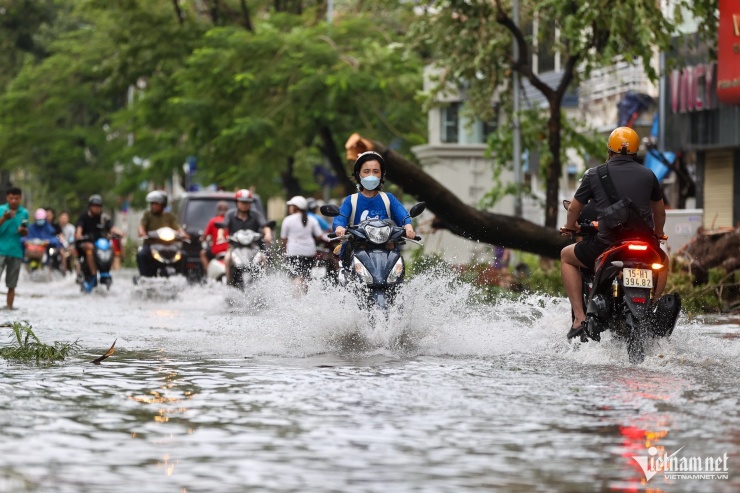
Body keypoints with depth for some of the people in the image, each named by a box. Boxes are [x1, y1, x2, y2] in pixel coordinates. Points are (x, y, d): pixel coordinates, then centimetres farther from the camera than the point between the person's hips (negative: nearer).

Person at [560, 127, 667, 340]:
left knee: (567, 256, 24)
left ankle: (579, 318, 10)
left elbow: (573, 209, 13)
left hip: (605, 245, -2)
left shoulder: (594, 174, 3)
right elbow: (660, 211, 24)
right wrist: (658, 234, 45)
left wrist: (570, 226, 36)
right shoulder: (648, 175, 9)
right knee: (663, 261, 36)